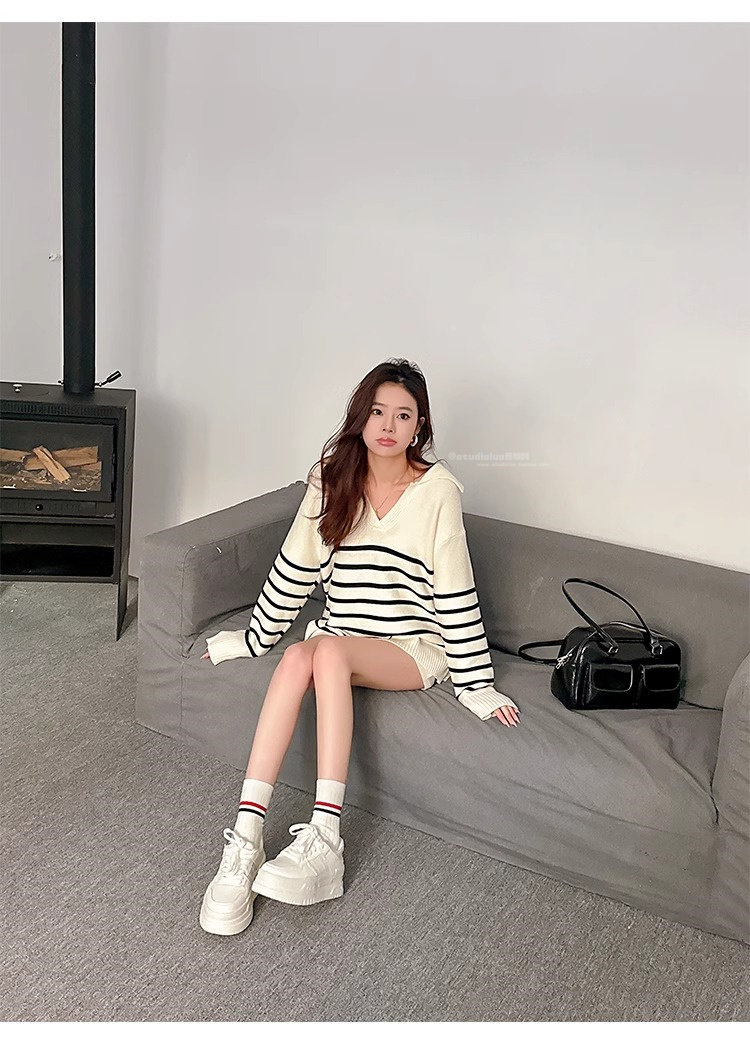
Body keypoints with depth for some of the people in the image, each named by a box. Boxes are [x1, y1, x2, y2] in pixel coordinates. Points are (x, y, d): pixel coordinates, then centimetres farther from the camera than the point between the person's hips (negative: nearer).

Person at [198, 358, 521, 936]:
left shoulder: (437, 489, -9)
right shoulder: (331, 478, 2)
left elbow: (456, 592, -9)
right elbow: (296, 568, 10)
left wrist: (476, 685, -9)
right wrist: (253, 638, 14)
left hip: (414, 650, -3)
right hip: (341, 637, 4)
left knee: (329, 650, -34)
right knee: (297, 656, -31)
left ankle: (325, 839, -37)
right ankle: (245, 839, -34)